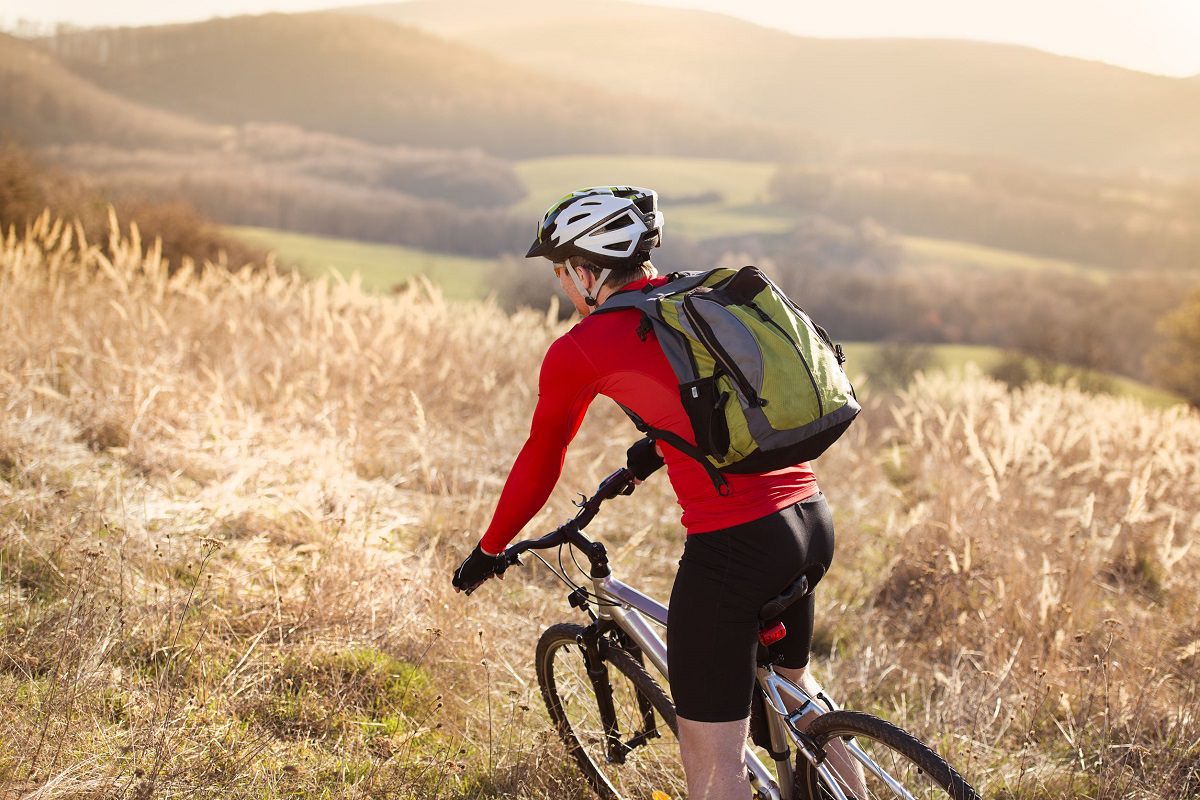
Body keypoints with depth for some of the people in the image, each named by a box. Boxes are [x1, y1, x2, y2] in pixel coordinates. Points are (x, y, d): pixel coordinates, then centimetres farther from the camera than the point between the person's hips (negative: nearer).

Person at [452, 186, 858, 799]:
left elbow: (540, 462, 10)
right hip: (813, 520, 8)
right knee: (795, 688, 33)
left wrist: (489, 552, 25)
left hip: (733, 544, -8)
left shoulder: (580, 349, -2)